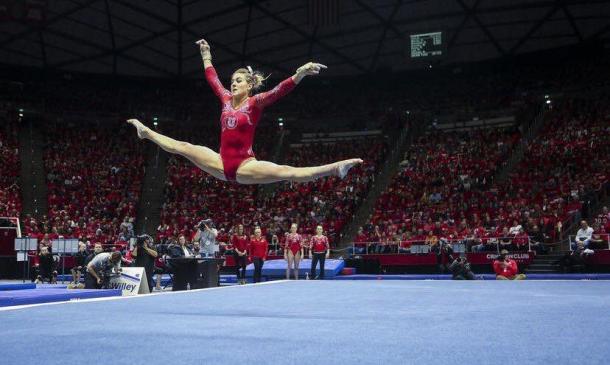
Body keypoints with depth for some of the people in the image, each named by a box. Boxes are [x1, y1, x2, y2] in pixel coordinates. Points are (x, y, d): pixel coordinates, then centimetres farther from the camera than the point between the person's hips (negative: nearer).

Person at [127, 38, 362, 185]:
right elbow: (212, 78, 25)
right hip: (222, 164, 7)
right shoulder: (226, 99, 10)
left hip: (244, 166, -7)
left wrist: (300, 73, -36)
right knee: (183, 148, 18)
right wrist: (206, 54, 34)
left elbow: (280, 91, -22)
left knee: (287, 172, -29)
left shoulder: (255, 102, -6)